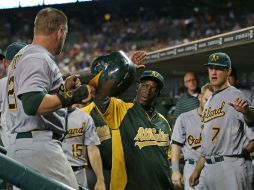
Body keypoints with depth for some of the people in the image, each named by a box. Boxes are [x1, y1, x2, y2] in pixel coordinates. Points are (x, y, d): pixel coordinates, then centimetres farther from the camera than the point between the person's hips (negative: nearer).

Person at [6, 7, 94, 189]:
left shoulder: (20, 56, 19)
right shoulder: (39, 59, -12)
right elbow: (33, 104, -25)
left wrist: (62, 88, 23)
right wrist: (73, 96, -20)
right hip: (39, 146, -10)